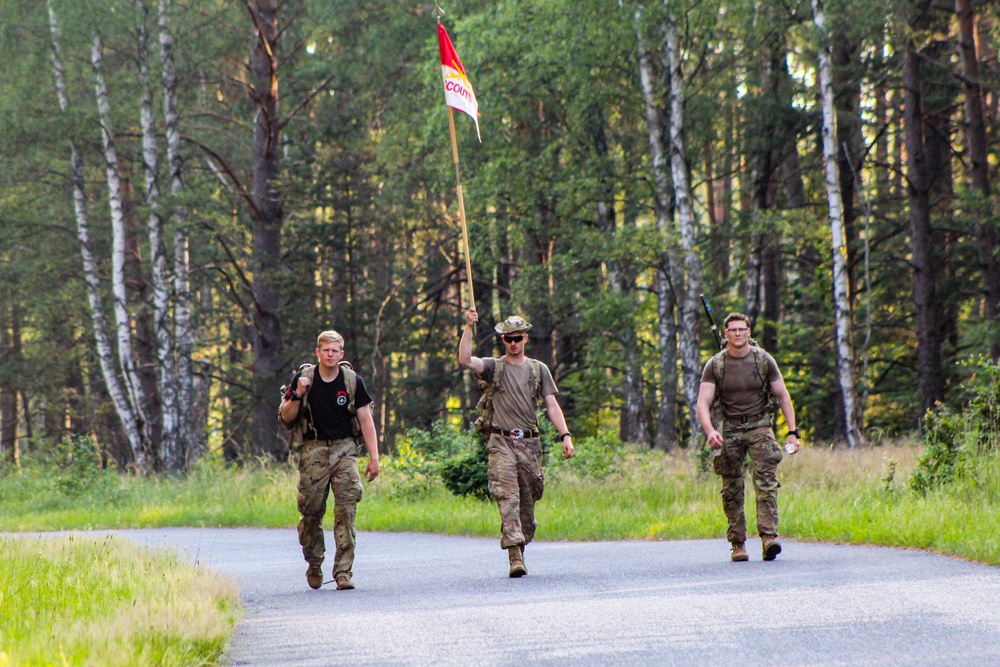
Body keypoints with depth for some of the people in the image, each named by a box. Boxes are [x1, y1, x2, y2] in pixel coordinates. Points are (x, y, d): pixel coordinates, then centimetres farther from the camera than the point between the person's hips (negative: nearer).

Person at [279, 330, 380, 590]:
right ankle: (314, 566, 22)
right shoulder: (305, 378, 2)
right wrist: (298, 394, -13)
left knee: (346, 510, -11)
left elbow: (366, 420, 3)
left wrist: (374, 457, -2)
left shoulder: (352, 381, 1)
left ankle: (343, 571, -10)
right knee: (311, 511, 1)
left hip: (344, 449, -1)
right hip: (313, 449, 1)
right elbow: (287, 417, 5)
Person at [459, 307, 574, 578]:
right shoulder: (494, 367, 7)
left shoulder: (538, 369, 13)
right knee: (508, 498, -15)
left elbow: (552, 405, 8)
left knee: (528, 502, 6)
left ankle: (520, 548, 21)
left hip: (530, 443, 3)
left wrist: (565, 435, -3)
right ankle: (515, 557, -22)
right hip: (502, 443, -3)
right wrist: (469, 327, -15)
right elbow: (465, 360, -11)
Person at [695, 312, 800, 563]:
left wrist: (793, 432, 0)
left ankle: (769, 537, -26)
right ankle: (738, 544, 7)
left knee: (766, 480, -17)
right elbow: (703, 403, -6)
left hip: (759, 426, -1)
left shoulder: (764, 360, 1)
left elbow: (783, 396, 7)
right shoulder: (715, 365, 0)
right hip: (729, 429, 1)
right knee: (732, 490, -1)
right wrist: (710, 431, -25)